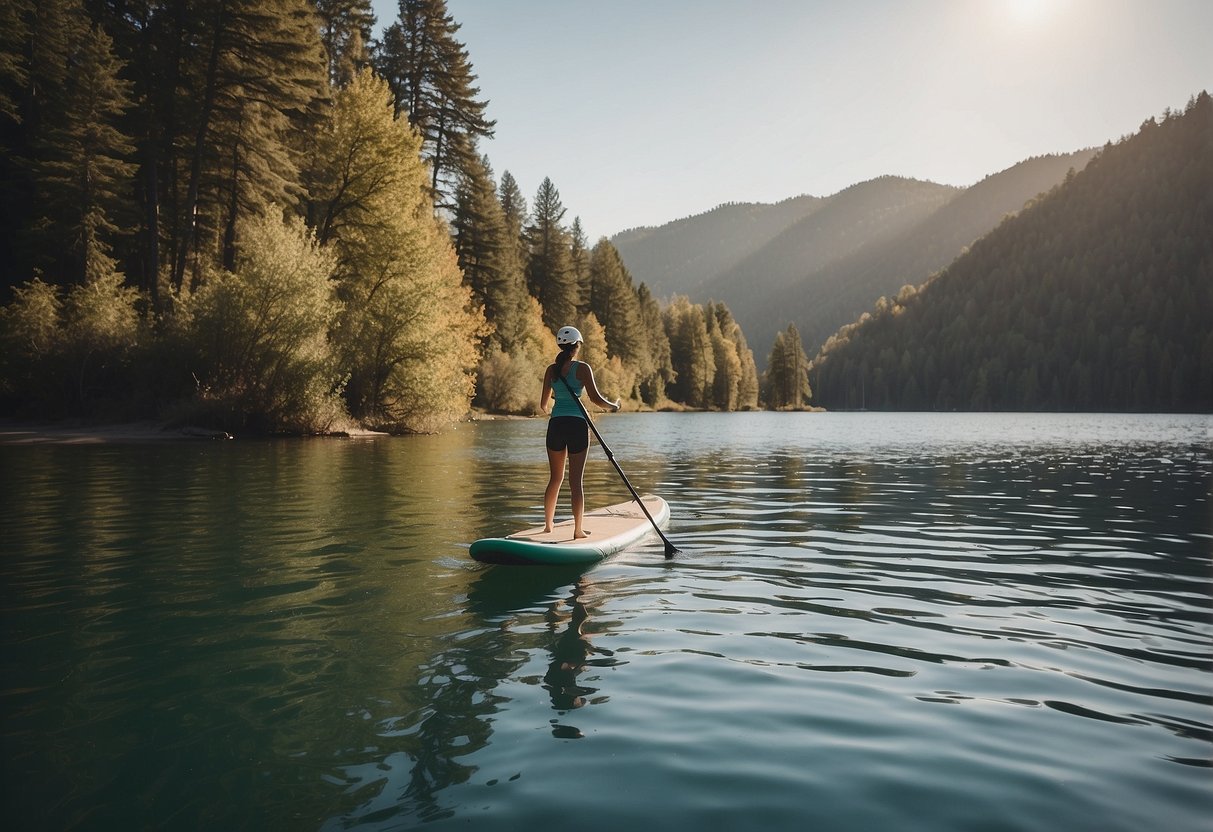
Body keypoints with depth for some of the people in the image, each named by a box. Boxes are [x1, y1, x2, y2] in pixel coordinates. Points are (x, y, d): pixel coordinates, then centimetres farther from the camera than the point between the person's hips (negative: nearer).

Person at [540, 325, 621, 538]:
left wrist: (545, 408, 33)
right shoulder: (582, 368, -6)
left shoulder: (552, 369, 6)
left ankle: (548, 524, 23)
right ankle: (578, 529, 0)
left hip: (556, 425, 4)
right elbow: (595, 398, -9)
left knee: (555, 478, 16)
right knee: (576, 480, 0)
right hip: (577, 424, -4)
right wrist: (614, 406, 9)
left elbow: (543, 404, 9)